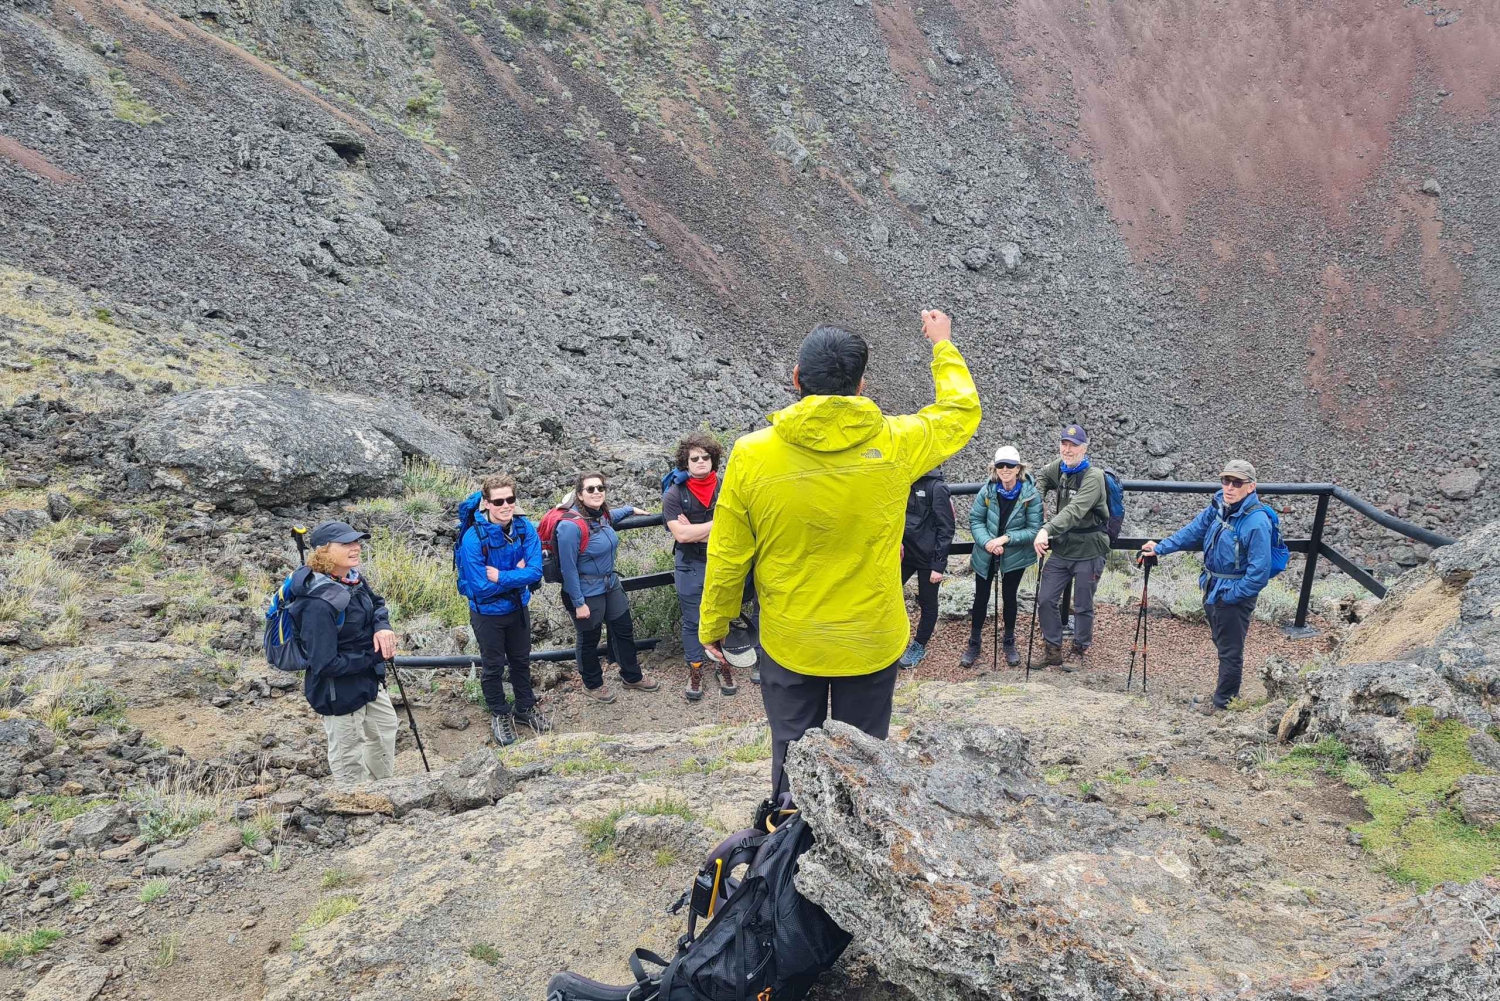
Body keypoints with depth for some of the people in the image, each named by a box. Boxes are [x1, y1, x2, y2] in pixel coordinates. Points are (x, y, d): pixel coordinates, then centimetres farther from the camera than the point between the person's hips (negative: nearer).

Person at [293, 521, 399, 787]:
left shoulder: (352, 579, -9)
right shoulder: (319, 605, -32)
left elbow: (377, 603, 12)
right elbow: (325, 665, -31)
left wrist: (383, 626, -11)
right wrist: (376, 657, -22)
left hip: (368, 681, 10)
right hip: (338, 692, -9)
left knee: (386, 727, 30)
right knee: (349, 760, 10)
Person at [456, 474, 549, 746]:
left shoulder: (525, 528, -17)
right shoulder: (473, 538, -28)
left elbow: (535, 571, -23)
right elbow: (481, 587, -28)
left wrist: (500, 576, -29)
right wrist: (516, 575, -21)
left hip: (518, 607, 4)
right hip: (488, 613, -3)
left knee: (521, 660, 22)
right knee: (493, 666, 16)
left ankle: (525, 708, 43)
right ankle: (499, 715, 38)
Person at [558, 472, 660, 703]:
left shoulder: (602, 515, -3)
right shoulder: (571, 525, -27)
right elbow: (568, 568, -23)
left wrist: (631, 509, 33)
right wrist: (578, 603, -20)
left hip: (611, 584, 8)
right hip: (587, 592, -8)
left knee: (624, 630, 18)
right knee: (589, 640, 12)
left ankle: (632, 677, 39)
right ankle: (592, 685, 35)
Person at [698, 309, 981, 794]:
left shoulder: (751, 454, -17)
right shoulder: (895, 444, -16)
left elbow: (727, 559, -9)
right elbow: (962, 410, 5)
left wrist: (712, 627, 8)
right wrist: (943, 344, 21)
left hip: (788, 644, 0)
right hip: (873, 642, 1)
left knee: (792, 755, 19)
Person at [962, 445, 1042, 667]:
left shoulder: (1031, 494, -18)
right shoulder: (987, 490, -14)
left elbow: (1034, 529, -16)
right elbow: (975, 520, -9)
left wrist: (1005, 538, -25)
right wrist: (987, 542, -24)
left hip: (1015, 555, -1)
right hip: (986, 554, 1)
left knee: (1009, 597, 12)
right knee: (981, 598, 8)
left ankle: (1009, 643, 32)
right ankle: (974, 643, 24)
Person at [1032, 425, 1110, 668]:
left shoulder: (1093, 476, -18)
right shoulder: (1060, 467, 4)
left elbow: (1074, 511, -32)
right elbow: (1042, 477, 28)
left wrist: (1047, 530, -45)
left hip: (1088, 551, -6)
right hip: (1062, 548, 6)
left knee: (1083, 607, 5)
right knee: (1045, 599, 3)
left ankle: (1080, 651, 24)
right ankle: (1053, 650, 17)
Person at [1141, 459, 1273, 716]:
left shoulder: (1256, 522, -27)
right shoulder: (1218, 506, -4)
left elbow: (1259, 574, -26)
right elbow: (1193, 531, 10)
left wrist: (1229, 596, -19)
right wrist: (1161, 548, 6)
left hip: (1235, 596, -8)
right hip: (1212, 589, 8)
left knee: (1230, 651, 9)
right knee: (1222, 645, 23)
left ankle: (1224, 701, 25)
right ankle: (1227, 692, 40)